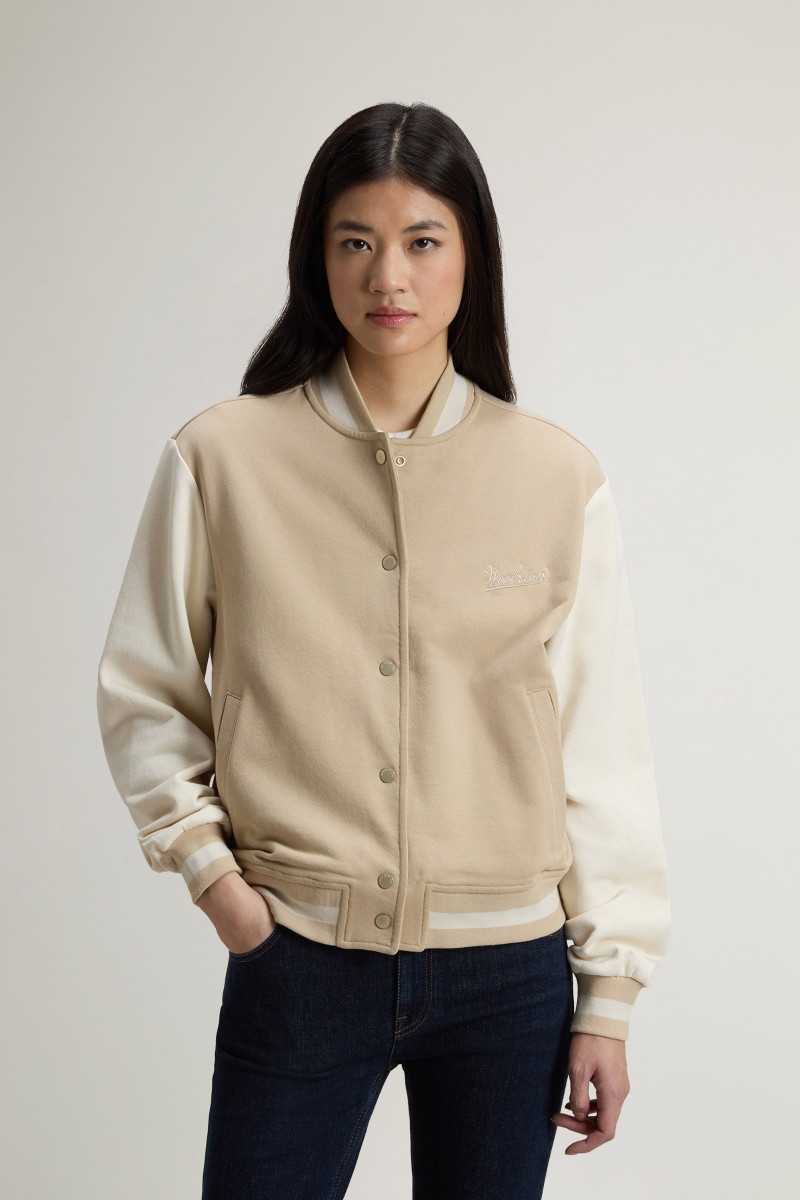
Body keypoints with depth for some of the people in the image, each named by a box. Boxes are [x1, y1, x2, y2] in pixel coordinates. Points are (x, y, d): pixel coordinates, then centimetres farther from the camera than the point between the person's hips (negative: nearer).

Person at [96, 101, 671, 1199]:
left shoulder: (557, 477, -2)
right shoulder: (222, 458, -4)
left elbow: (603, 749, 1)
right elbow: (142, 695, 6)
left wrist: (609, 994, 1)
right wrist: (207, 864, -6)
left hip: (507, 976, 1)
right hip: (297, 965, 0)